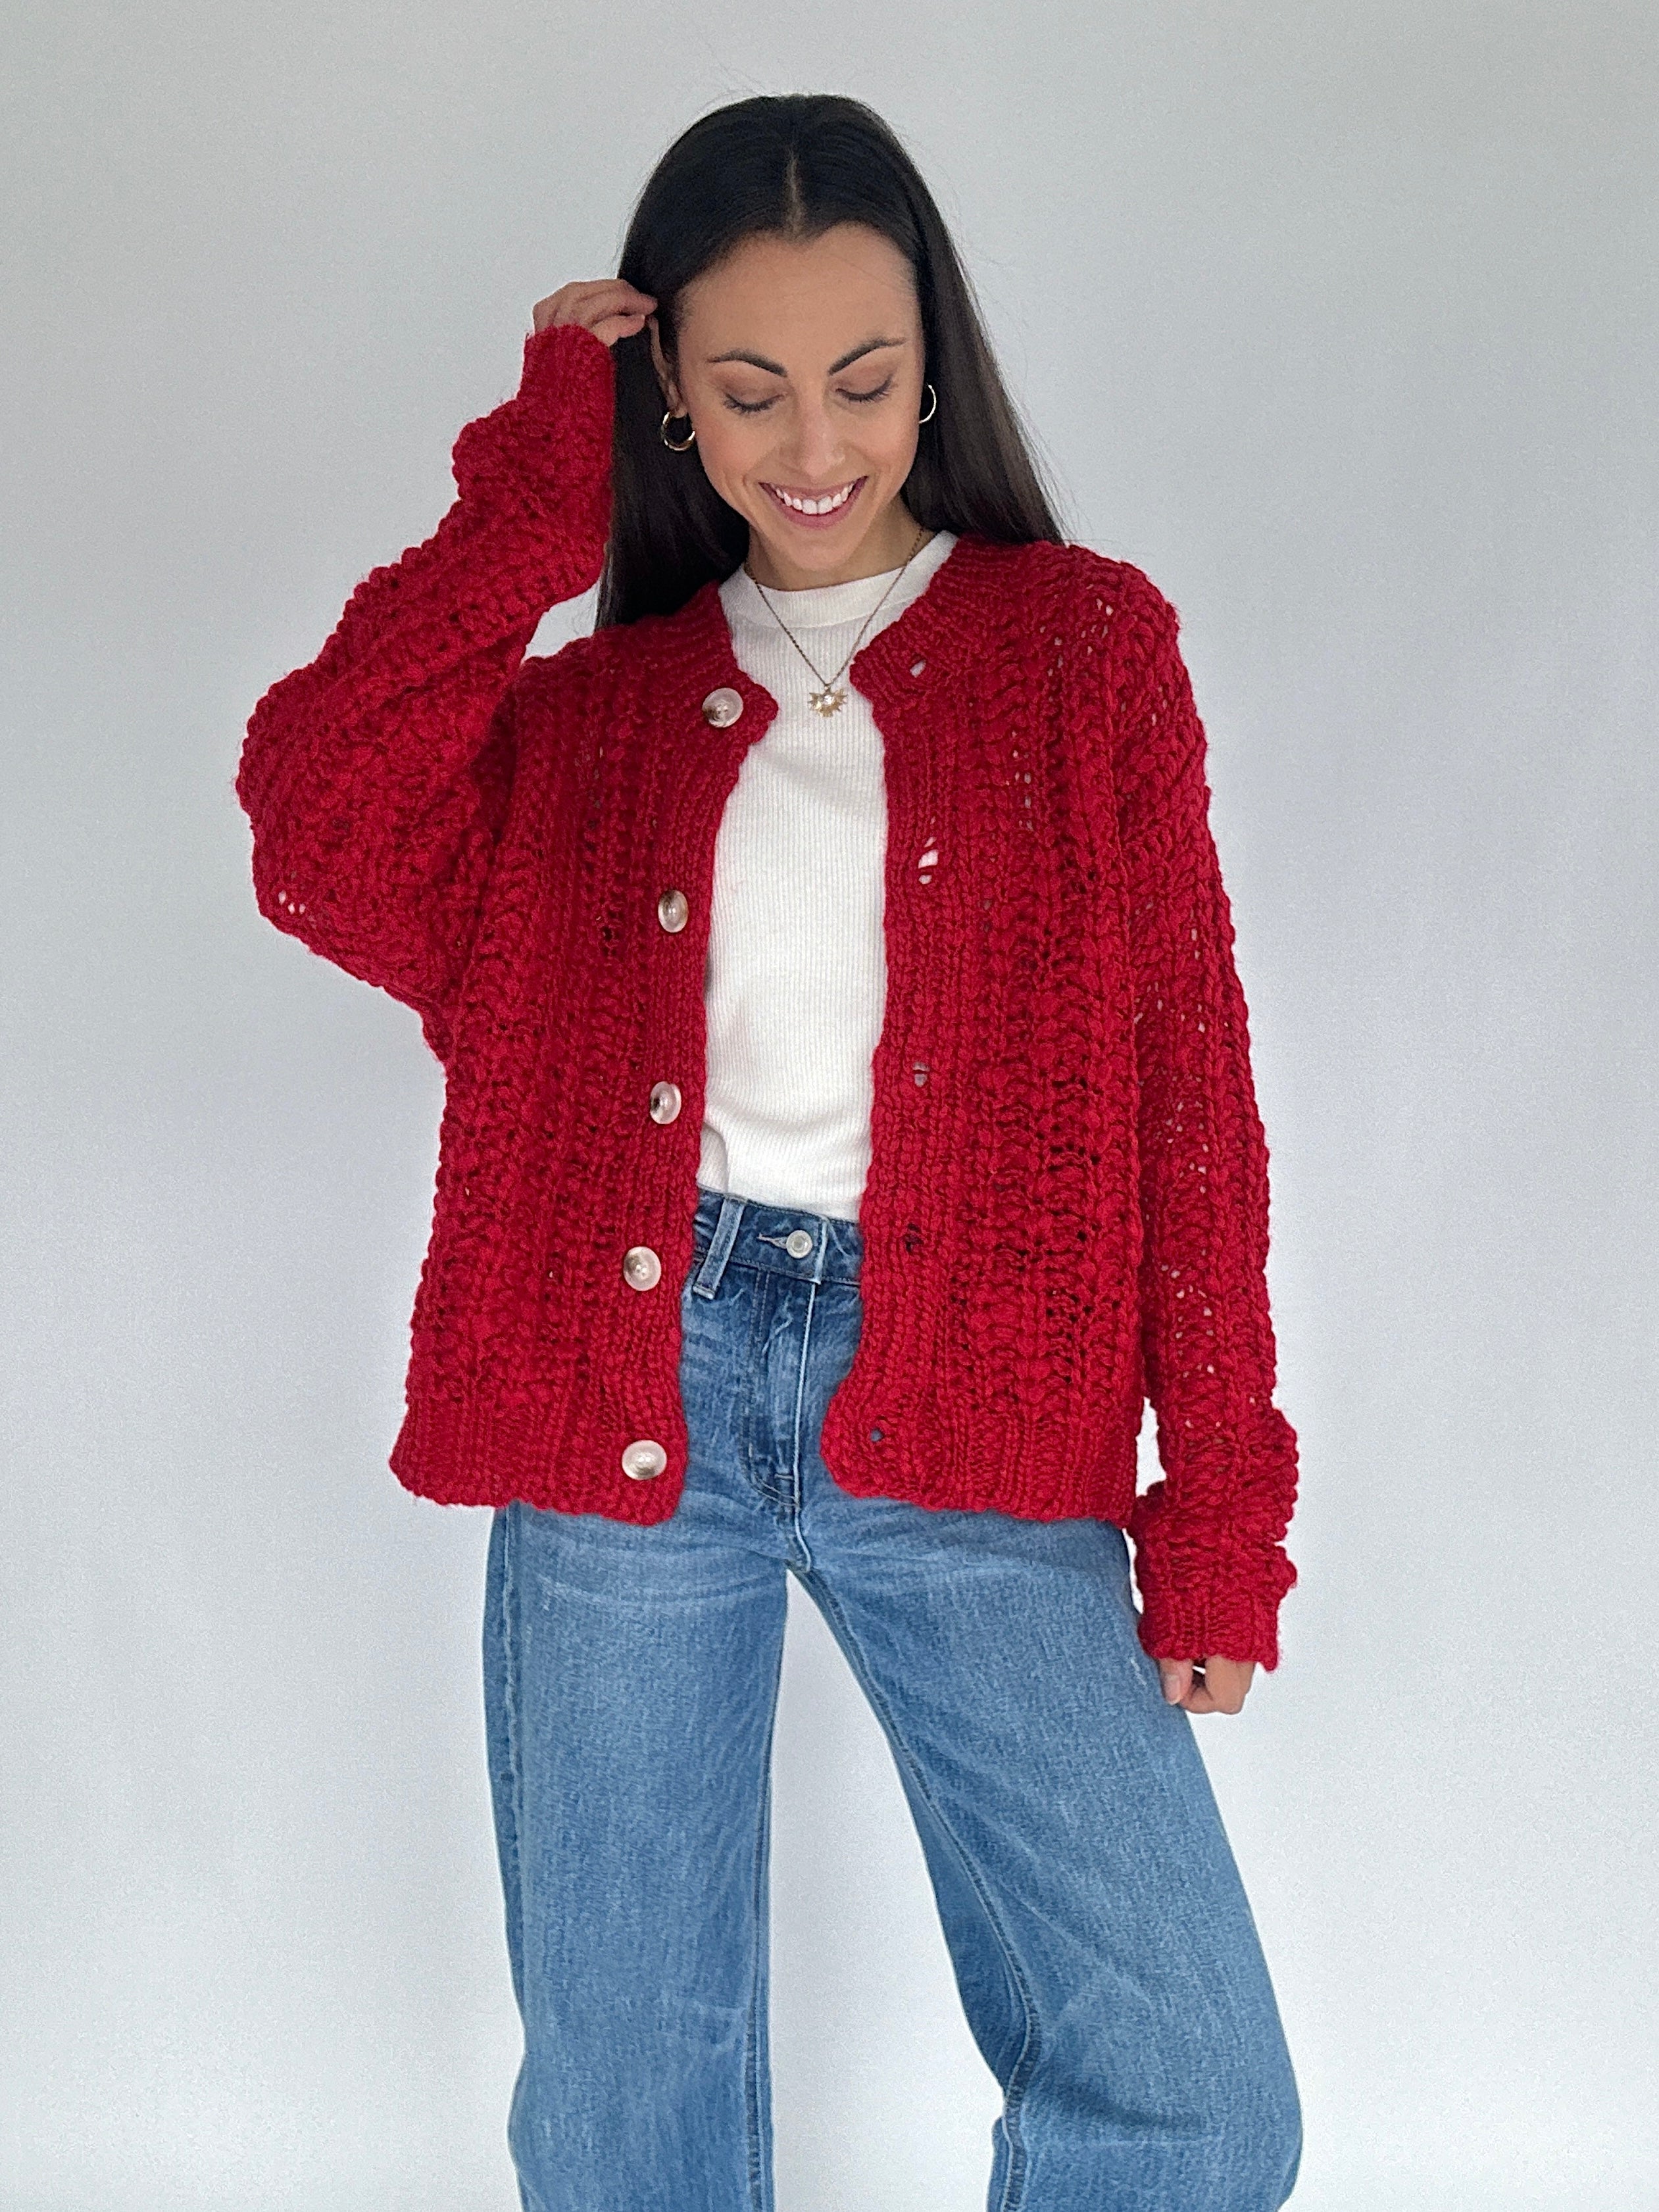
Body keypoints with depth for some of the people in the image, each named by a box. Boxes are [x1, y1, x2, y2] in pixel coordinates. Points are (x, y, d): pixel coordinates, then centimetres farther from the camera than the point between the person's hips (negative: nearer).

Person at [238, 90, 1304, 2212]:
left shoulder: (1086, 640, 8)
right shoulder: (593, 697, 13)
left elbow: (1184, 1077, 4)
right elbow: (317, 829, -7)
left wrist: (1218, 1504, -1)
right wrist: (537, 484, 0)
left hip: (965, 1413, -1)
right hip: (635, 1387, 2)